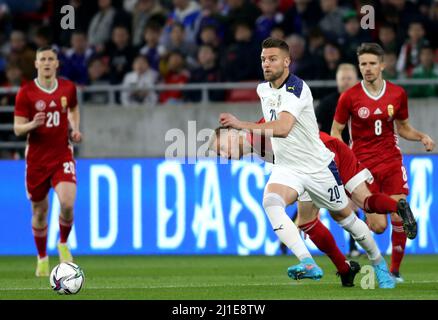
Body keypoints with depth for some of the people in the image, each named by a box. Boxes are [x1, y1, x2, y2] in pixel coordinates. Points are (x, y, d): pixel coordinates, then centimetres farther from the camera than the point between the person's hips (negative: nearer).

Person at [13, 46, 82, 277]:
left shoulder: (68, 88, 2)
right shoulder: (26, 92, -6)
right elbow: (17, 129, -5)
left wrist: (74, 129, 7)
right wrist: (32, 124, -26)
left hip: (62, 156, 1)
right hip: (36, 158, -1)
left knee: (67, 203, -20)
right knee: (39, 211, 7)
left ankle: (63, 244, 7)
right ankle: (42, 258, 26)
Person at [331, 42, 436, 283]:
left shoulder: (397, 94, 2)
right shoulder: (349, 97, -6)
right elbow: (336, 131, 2)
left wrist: (422, 137, -3)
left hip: (392, 161, 2)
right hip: (363, 164, -2)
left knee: (399, 218, -9)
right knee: (378, 226, -10)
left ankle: (395, 270, 9)